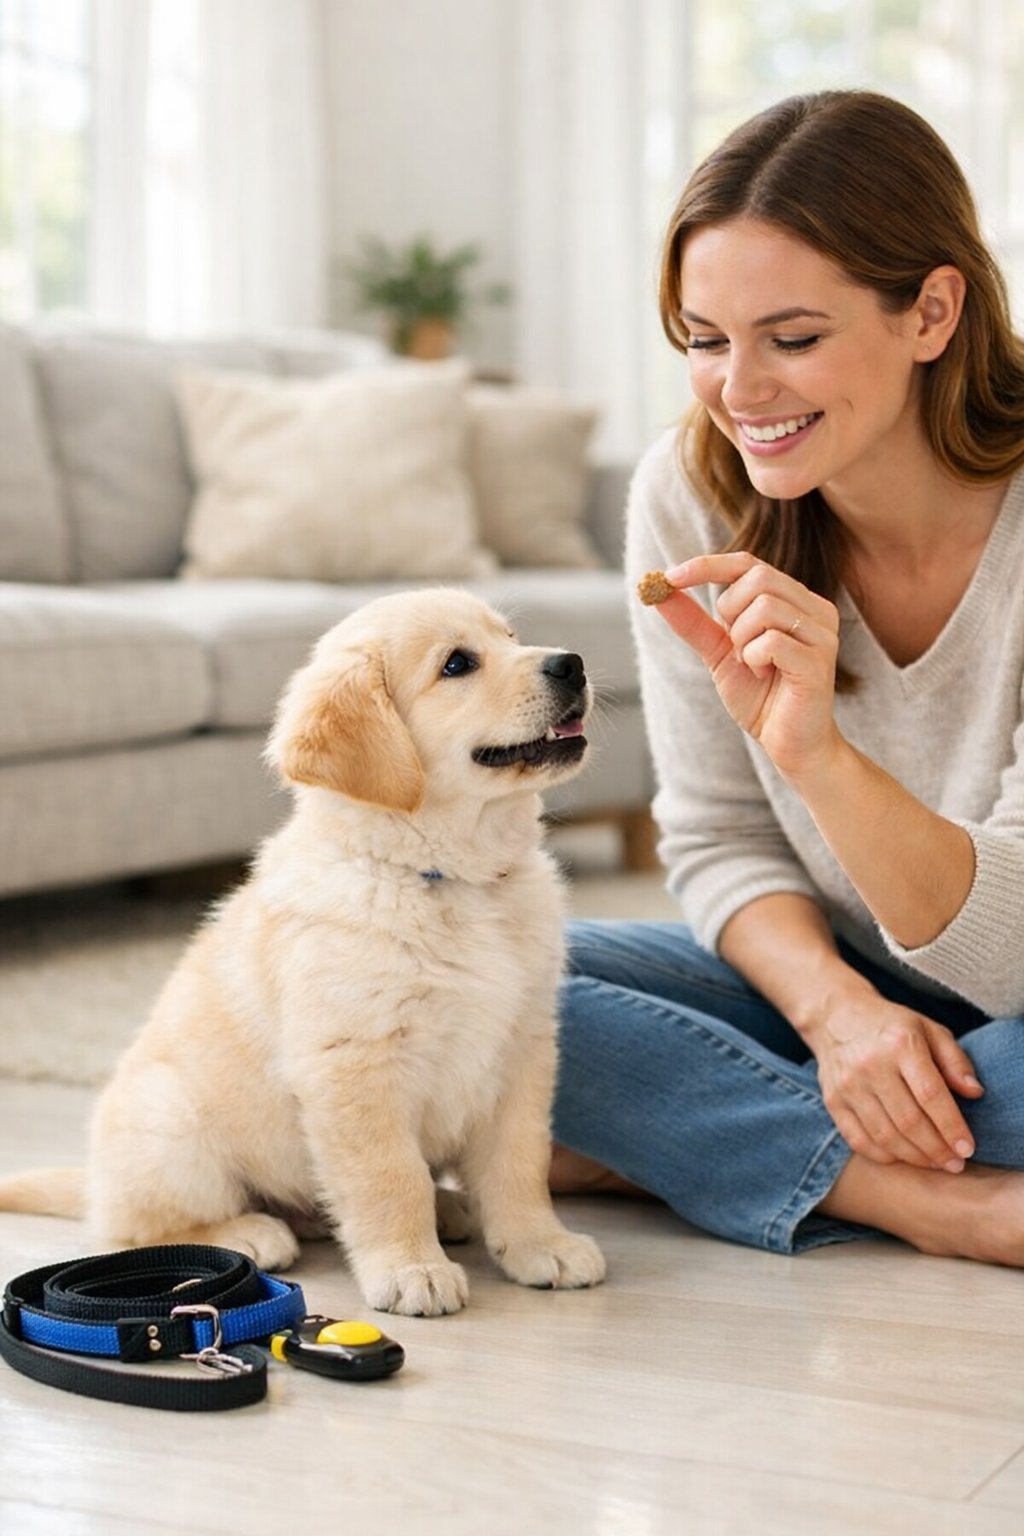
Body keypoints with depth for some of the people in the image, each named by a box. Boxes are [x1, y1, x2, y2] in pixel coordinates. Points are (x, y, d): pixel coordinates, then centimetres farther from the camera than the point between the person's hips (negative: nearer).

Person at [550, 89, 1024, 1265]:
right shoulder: (691, 491, -11)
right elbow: (721, 842, -4)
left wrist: (818, 754, -42)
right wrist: (835, 1005, -24)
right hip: (824, 978, 5)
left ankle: (680, 1146, -17)